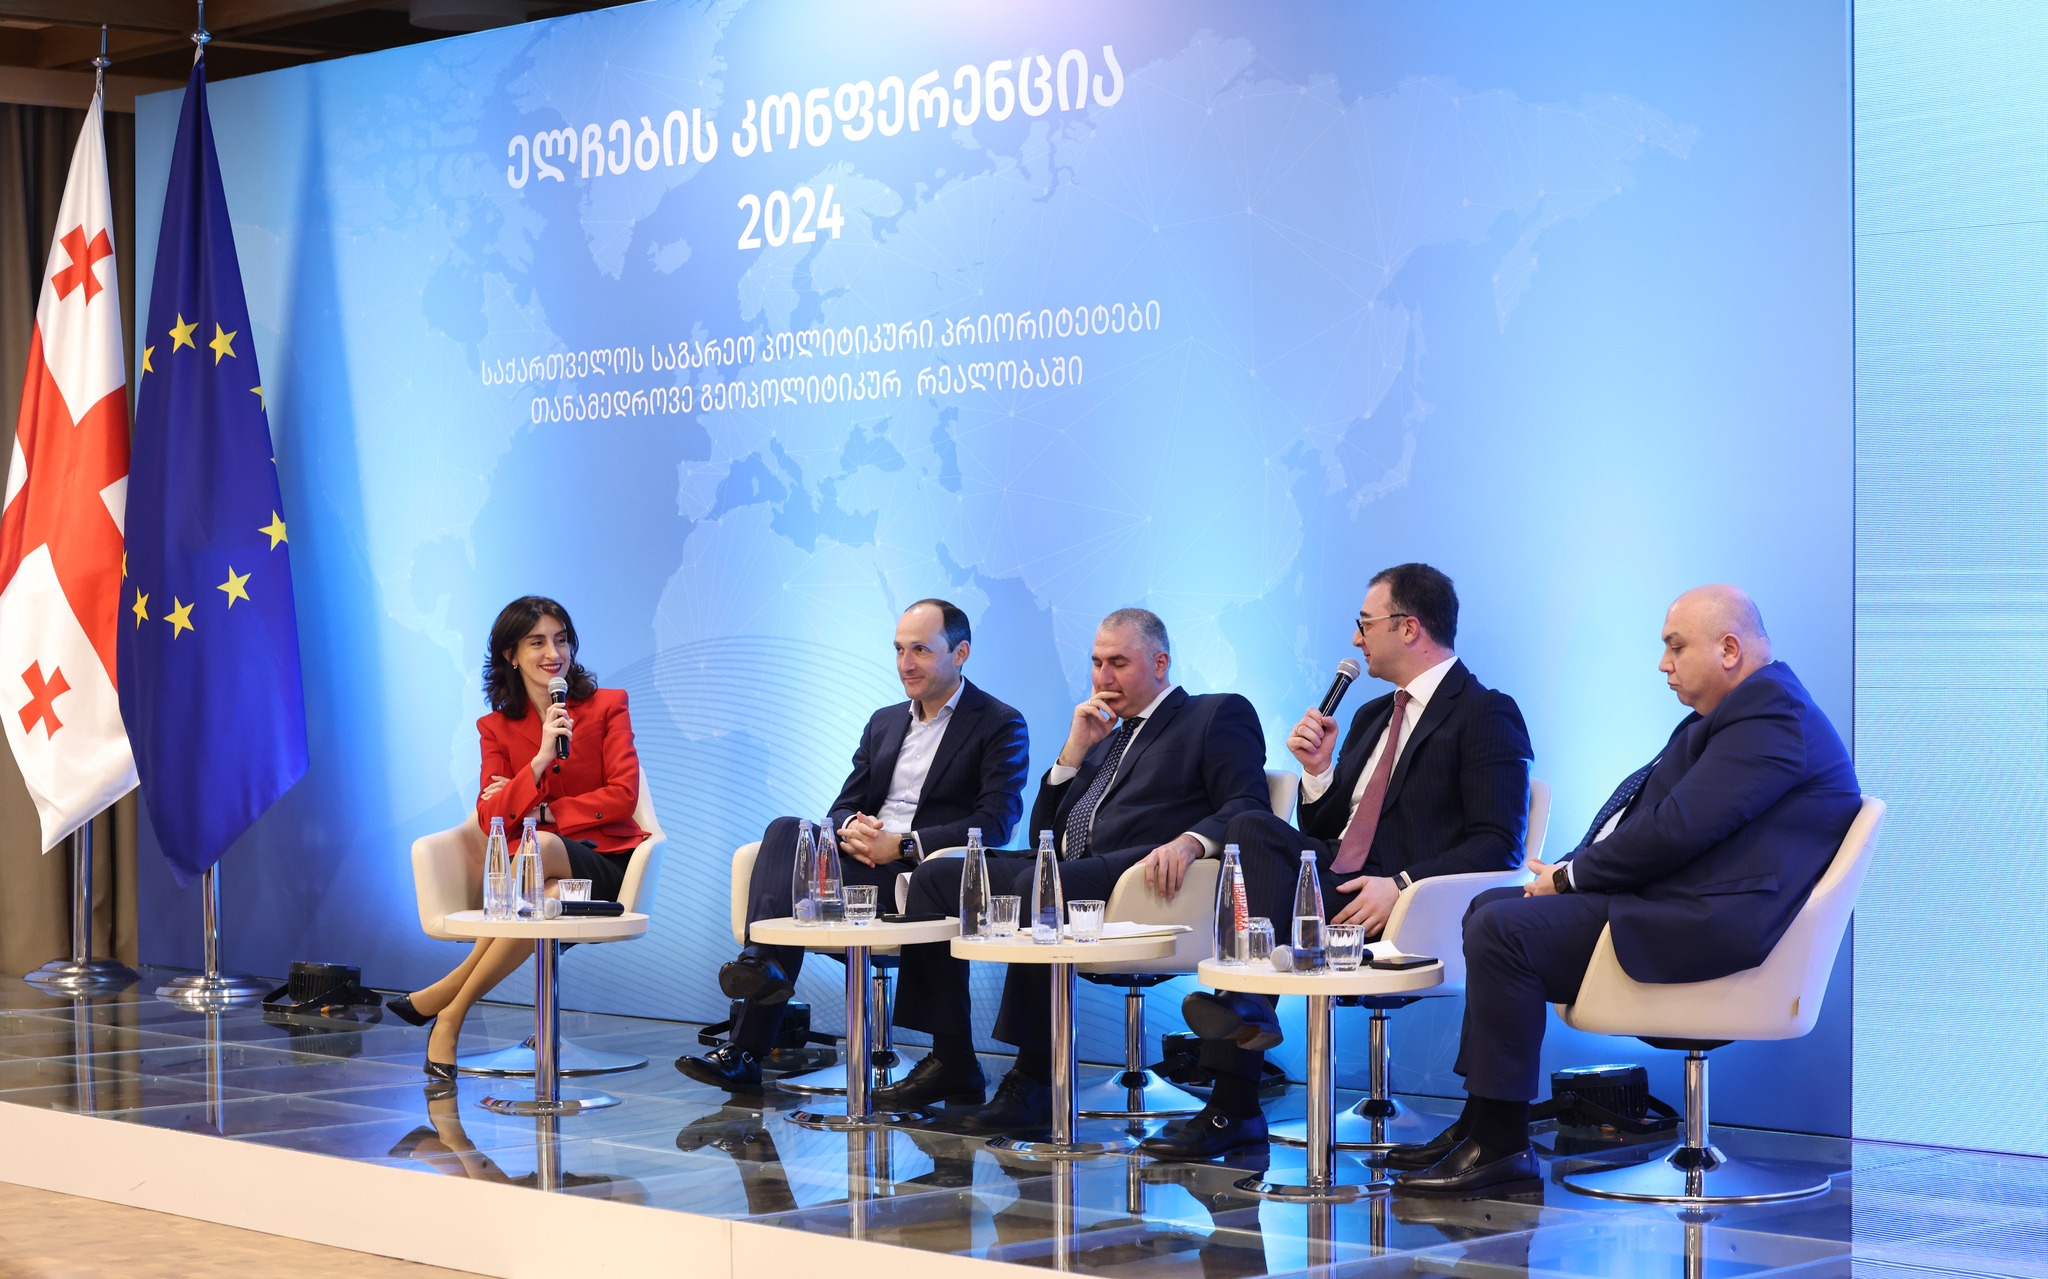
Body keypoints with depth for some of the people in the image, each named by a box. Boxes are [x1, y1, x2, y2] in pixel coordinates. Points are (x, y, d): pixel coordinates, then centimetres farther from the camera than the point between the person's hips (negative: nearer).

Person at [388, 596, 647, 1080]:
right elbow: (490, 820, -4)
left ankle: (447, 1000, -31)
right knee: (548, 900, -40)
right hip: (538, 874, 1)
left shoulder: (607, 706, 7)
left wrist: (539, 811, -8)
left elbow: (622, 796, -3)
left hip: (604, 863, -1)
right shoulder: (497, 727, 10)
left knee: (536, 847, -38)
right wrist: (541, 758, -17)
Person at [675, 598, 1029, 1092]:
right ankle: (763, 962, -36)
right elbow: (845, 805, 20)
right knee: (785, 830, -25)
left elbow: (995, 823, -10)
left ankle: (747, 1051, -33)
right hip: (862, 857, 6)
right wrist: (850, 828, -7)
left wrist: (904, 845, -19)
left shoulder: (1001, 726, 3)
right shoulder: (884, 722, 25)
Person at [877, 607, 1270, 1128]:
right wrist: (1075, 750, 13)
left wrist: (1190, 841, -27)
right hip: (1063, 871, 8)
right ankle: (952, 1064, -4)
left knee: (1038, 885, -37)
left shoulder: (1220, 715, 10)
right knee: (935, 877, -5)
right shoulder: (1105, 738, 31)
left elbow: (1248, 807, -7)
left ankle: (1037, 1079, -31)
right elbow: (1044, 833, 24)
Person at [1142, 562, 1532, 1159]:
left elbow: (1499, 845, -12)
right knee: (1253, 828, -21)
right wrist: (1319, 771, 5)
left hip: (1407, 913, -8)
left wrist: (1402, 886, -23)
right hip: (1333, 887, 8)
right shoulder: (1373, 716, 25)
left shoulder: (1486, 715, -1)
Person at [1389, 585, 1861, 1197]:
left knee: (1503, 930, -21)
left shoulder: (1771, 716, -15)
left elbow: (1674, 830, -22)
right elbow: (1651, 810, 19)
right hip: (1663, 899, 12)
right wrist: (1572, 873, 4)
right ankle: (1479, 1123, 14)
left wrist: (1571, 878, -11)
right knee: (1490, 908, 16)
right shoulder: (1743, 710, 20)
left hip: (1706, 928, -12)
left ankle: (1503, 1147, -15)